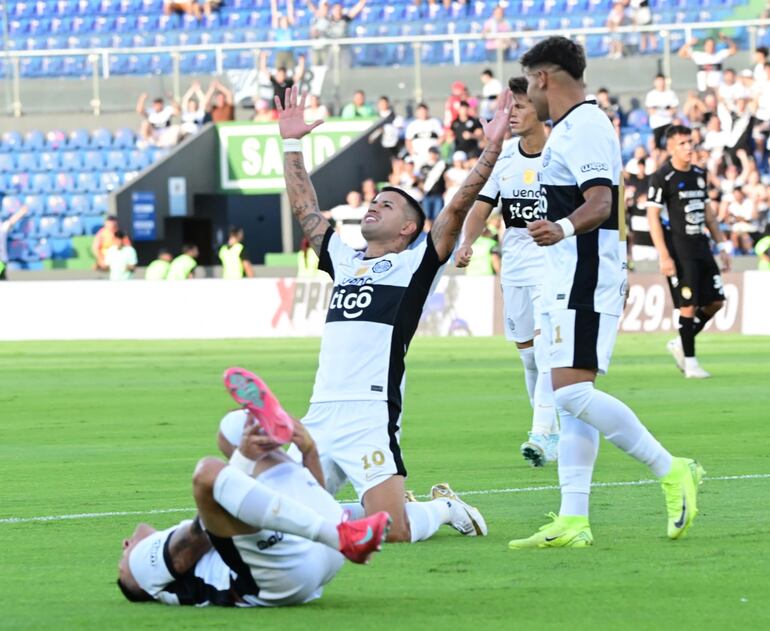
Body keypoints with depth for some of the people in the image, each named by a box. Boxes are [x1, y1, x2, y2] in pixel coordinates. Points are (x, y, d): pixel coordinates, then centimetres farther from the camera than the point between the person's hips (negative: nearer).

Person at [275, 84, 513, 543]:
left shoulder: (414, 265, 4)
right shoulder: (344, 260, 21)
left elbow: (457, 209, -6)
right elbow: (305, 208, 30)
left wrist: (492, 148, -12)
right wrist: (292, 144, 30)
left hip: (370, 418, -7)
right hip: (320, 417, 7)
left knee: (391, 531, -18)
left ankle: (444, 507, 15)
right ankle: (366, 509, 20)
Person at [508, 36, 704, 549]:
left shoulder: (585, 127, -13)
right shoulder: (570, 128, 20)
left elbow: (600, 202, -26)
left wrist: (564, 228, -44)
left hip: (586, 277, -11)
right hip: (570, 281, 11)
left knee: (572, 391, -19)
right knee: (572, 399, 6)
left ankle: (672, 471, -11)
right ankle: (573, 522, 3)